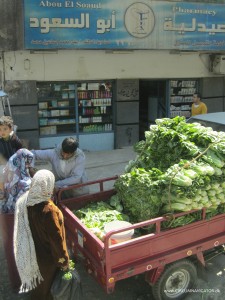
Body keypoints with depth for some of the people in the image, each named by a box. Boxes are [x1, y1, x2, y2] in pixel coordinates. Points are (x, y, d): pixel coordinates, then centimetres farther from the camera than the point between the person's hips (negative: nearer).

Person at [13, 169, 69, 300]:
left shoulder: (23, 200, -15)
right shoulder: (48, 210, -35)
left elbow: (22, 231, 1)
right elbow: (56, 238, -25)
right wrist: (64, 260, -10)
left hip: (30, 254, 6)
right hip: (46, 257, -6)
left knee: (36, 285, 31)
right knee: (46, 289, 22)